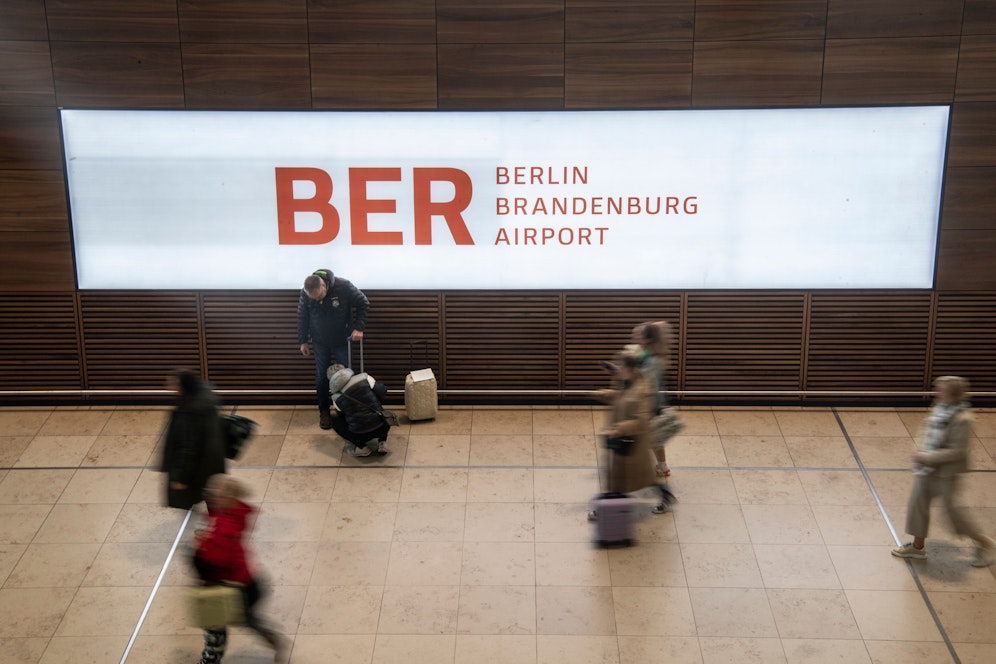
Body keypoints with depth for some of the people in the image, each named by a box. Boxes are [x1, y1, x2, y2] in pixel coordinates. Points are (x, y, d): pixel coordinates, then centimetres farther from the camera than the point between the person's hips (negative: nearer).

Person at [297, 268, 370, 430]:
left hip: (342, 340, -1)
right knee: (322, 377, 8)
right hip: (320, 342, 1)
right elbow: (302, 318, -3)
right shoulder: (305, 293, -20)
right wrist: (303, 341, 2)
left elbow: (364, 304, -14)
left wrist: (359, 327, -21)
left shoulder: (343, 286, -27)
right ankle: (324, 411, 23)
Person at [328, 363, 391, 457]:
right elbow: (382, 390, 0)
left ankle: (361, 447, 11)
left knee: (334, 421, 24)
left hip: (360, 435, -2)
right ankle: (381, 443, 14)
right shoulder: (364, 378, -3)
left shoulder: (337, 398, 0)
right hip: (382, 428, 2)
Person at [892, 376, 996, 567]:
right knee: (917, 501, 12)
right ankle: (918, 546, 28)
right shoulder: (939, 409, -1)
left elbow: (957, 451, -26)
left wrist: (927, 457, -23)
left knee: (952, 508, 4)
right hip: (928, 468, 8)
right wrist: (922, 454, 3)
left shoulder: (962, 419, -26)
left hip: (947, 472, -8)